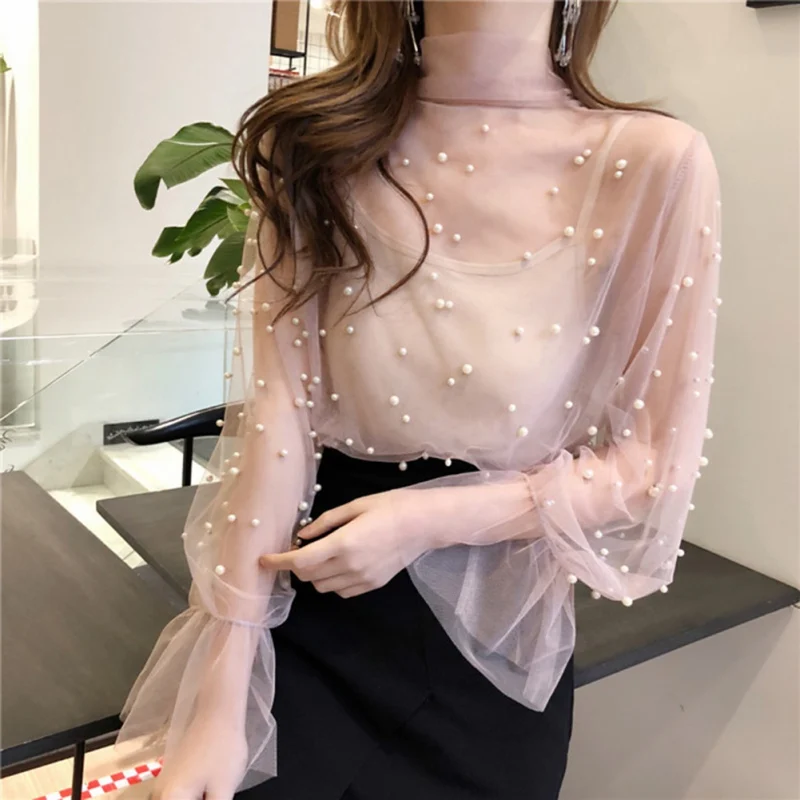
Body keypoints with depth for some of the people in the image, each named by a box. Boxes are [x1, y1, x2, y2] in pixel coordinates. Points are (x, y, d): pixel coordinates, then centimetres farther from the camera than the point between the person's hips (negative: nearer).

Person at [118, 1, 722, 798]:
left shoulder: (654, 164, -12)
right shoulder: (317, 145, -5)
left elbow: (655, 464, -7)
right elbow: (275, 418, -12)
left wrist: (432, 518, -19)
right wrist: (220, 697, -16)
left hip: (494, 640, 0)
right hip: (303, 620, 1)